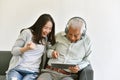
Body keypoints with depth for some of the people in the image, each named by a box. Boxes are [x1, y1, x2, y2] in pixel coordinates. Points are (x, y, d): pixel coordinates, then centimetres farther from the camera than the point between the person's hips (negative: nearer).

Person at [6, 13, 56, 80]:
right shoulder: (27, 33, 0)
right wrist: (26, 48, -19)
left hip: (32, 72, 2)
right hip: (16, 68, -2)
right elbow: (13, 50, -2)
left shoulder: (46, 39, 14)